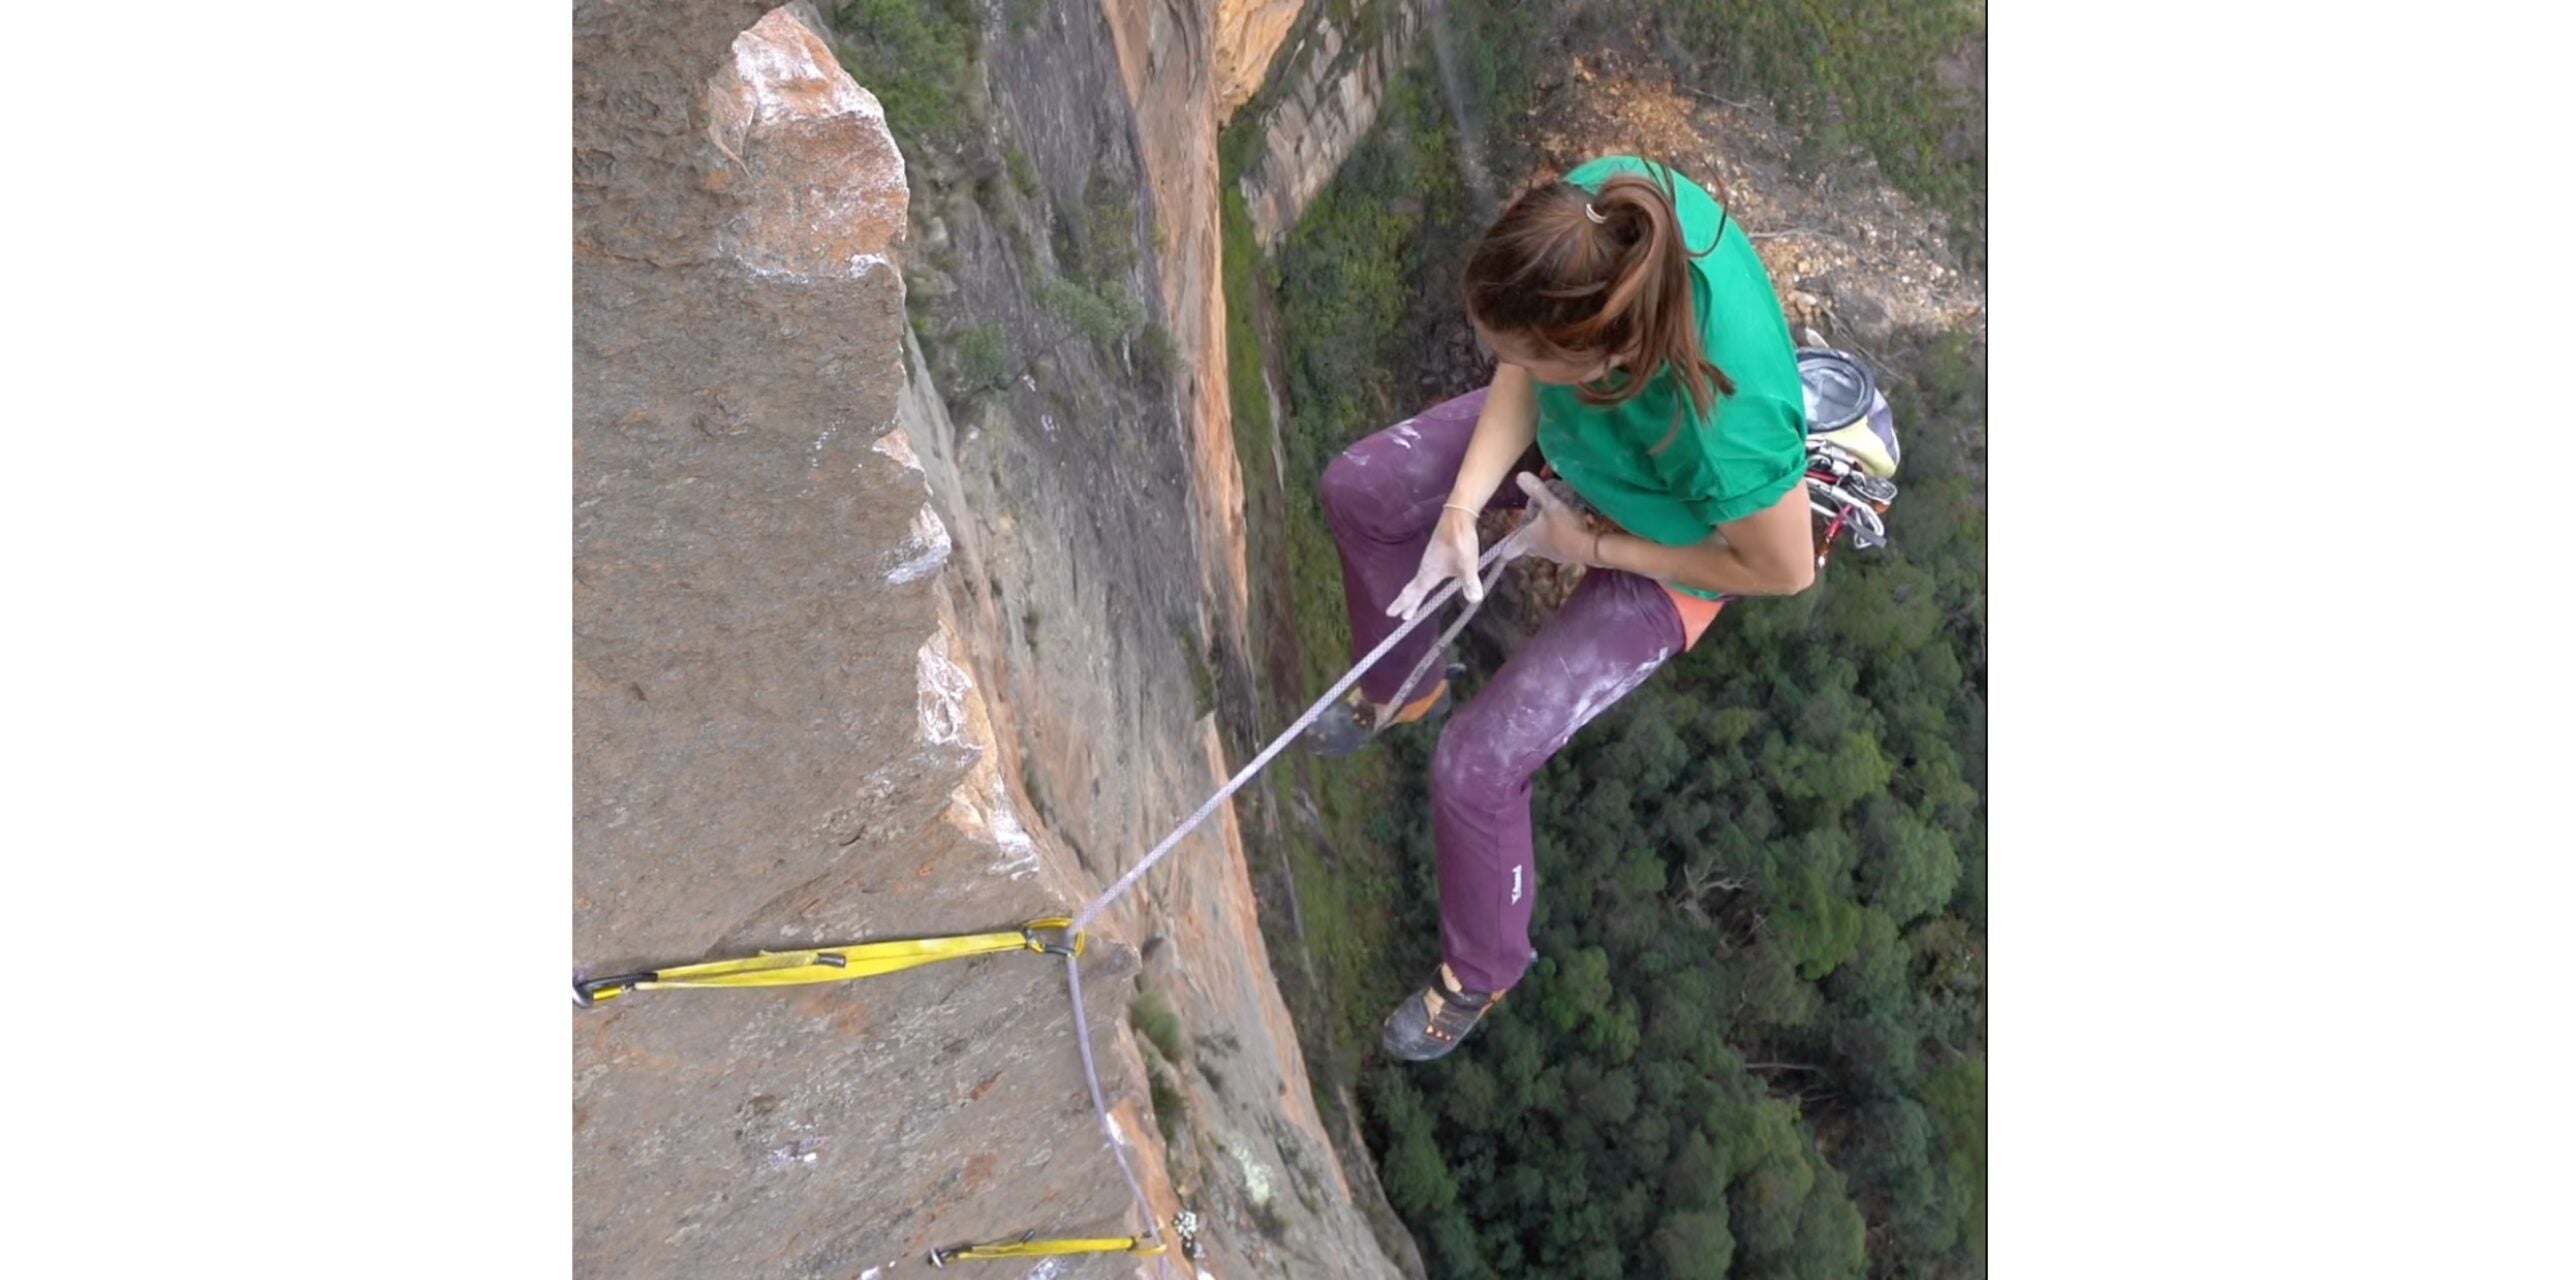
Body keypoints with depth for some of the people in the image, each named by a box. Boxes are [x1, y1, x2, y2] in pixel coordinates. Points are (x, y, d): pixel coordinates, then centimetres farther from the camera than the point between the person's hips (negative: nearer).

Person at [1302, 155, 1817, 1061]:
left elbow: (1786, 570, -25)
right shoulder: (1596, 210, -32)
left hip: (1661, 559, -6)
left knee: (1478, 765, -12)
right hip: (1574, 426, 7)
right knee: (1358, 490, 8)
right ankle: (1403, 687, 37)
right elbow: (1524, 377, -12)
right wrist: (1463, 504, -22)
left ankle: (1480, 973, 20)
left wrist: (1591, 547, -19)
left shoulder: (1724, 419, -46)